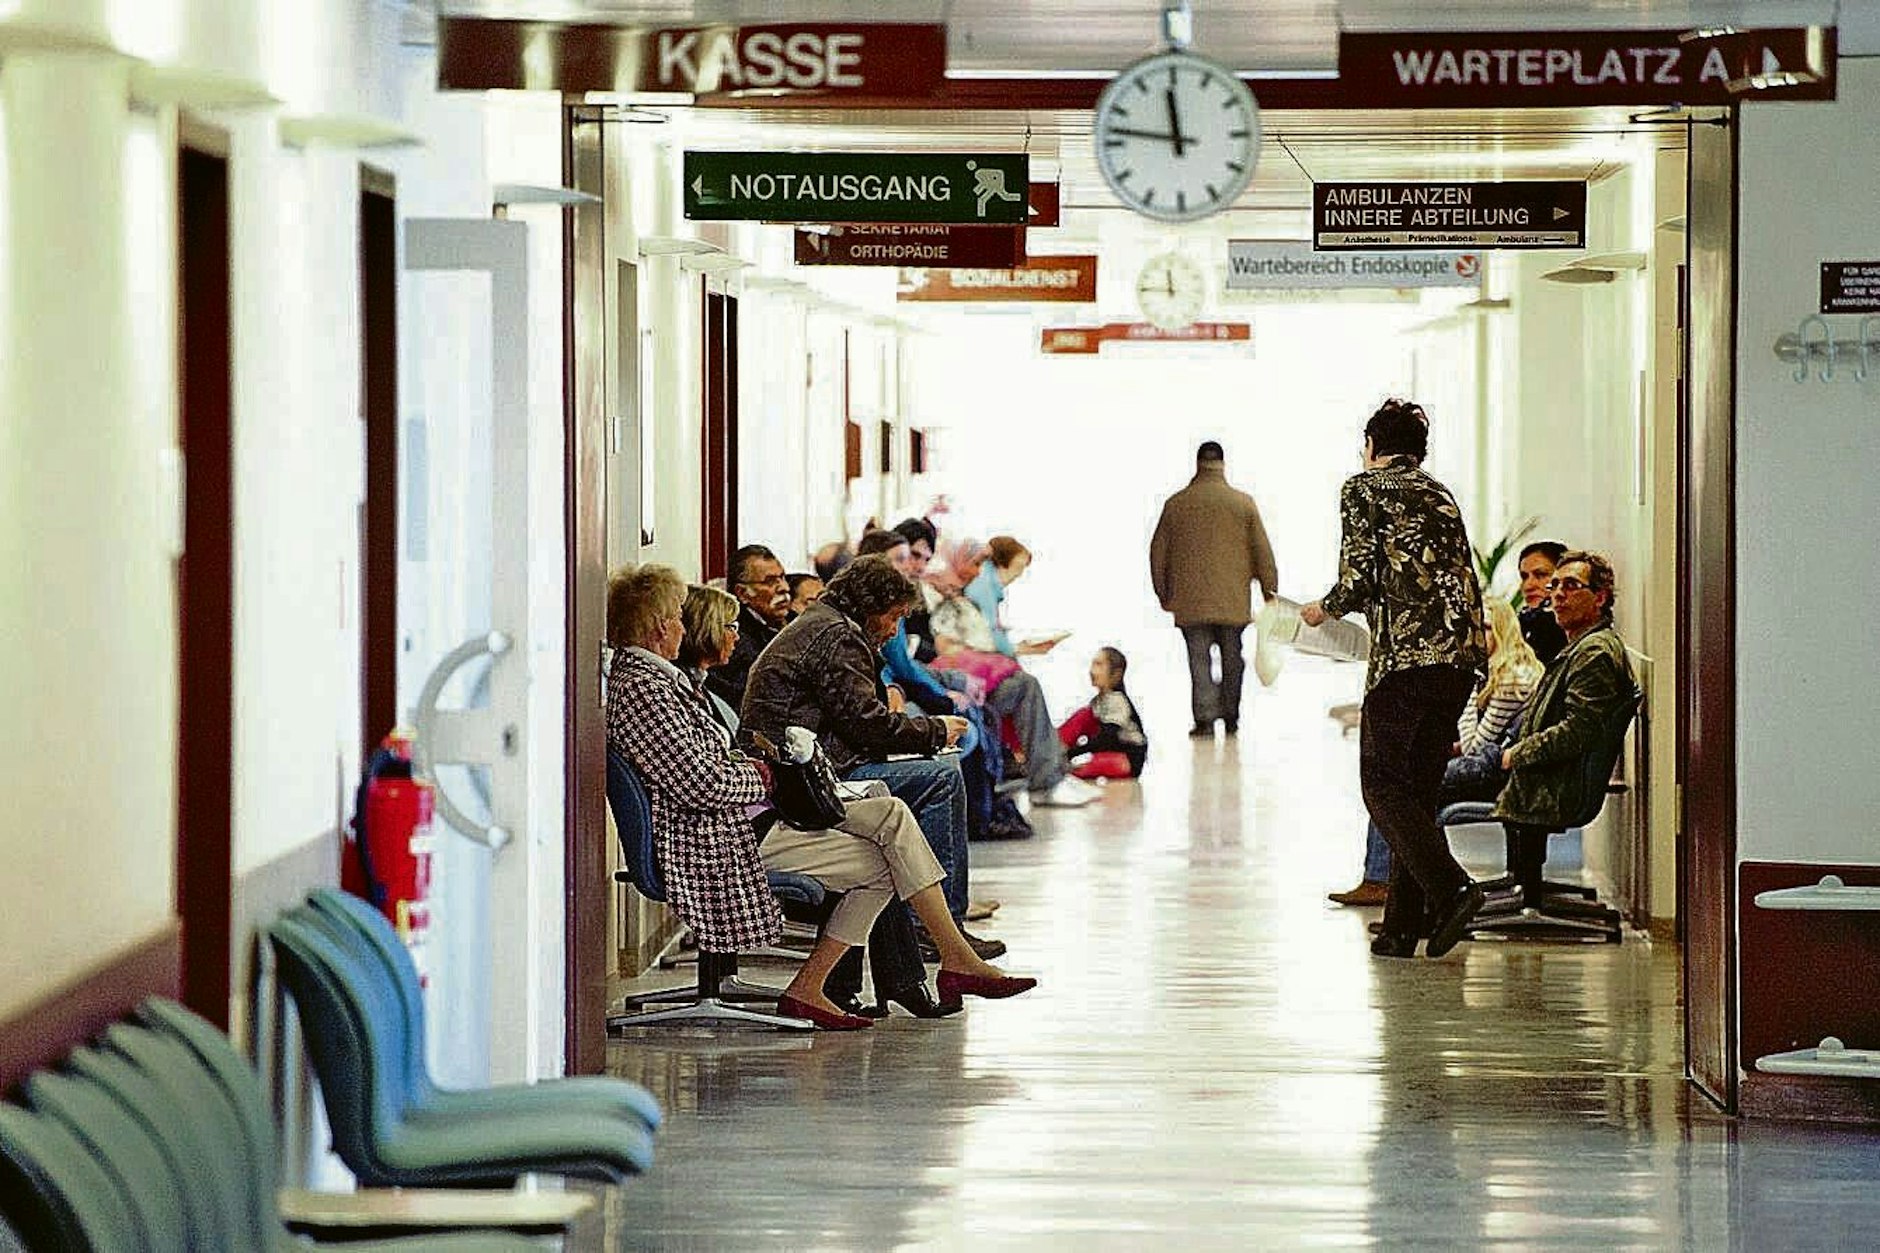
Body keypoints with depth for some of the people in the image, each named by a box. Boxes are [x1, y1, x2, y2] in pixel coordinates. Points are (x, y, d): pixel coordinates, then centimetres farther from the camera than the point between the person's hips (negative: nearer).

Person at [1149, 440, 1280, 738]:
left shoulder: (1176, 504, 1)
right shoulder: (1243, 503, -1)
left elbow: (1158, 551, 7)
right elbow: (1262, 549, 2)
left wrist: (1163, 593, 17)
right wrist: (1269, 588, 12)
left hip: (1191, 602, 0)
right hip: (1233, 600, 1)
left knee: (1200, 661, 0)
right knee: (1232, 658, 13)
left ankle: (1205, 719, -10)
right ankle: (1230, 718, 18)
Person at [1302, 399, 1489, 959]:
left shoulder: (1364, 488, 3)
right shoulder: (1441, 495, 23)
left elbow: (1358, 577, -5)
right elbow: (1464, 581, 19)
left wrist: (1324, 610, 14)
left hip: (1407, 655, -7)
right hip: (1461, 657, 7)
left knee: (1384, 787, -1)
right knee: (1418, 791, 11)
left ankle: (1450, 887, -21)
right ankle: (1403, 925, 8)